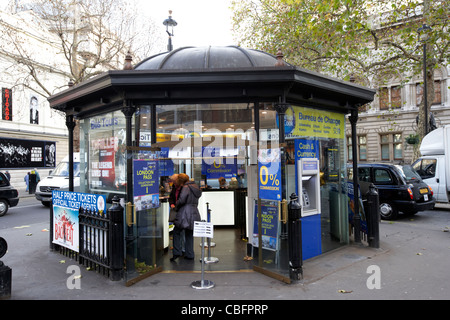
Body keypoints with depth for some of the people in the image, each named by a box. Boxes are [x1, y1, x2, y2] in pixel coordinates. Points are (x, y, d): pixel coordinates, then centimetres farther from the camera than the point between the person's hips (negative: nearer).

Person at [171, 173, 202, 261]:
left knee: (176, 232, 8)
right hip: (194, 213, 8)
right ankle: (189, 255, 17)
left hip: (185, 214, -8)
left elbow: (181, 200, -20)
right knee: (189, 234, 15)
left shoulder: (186, 187, -10)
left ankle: (177, 252, 5)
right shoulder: (195, 187, 15)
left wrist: (176, 206, -2)